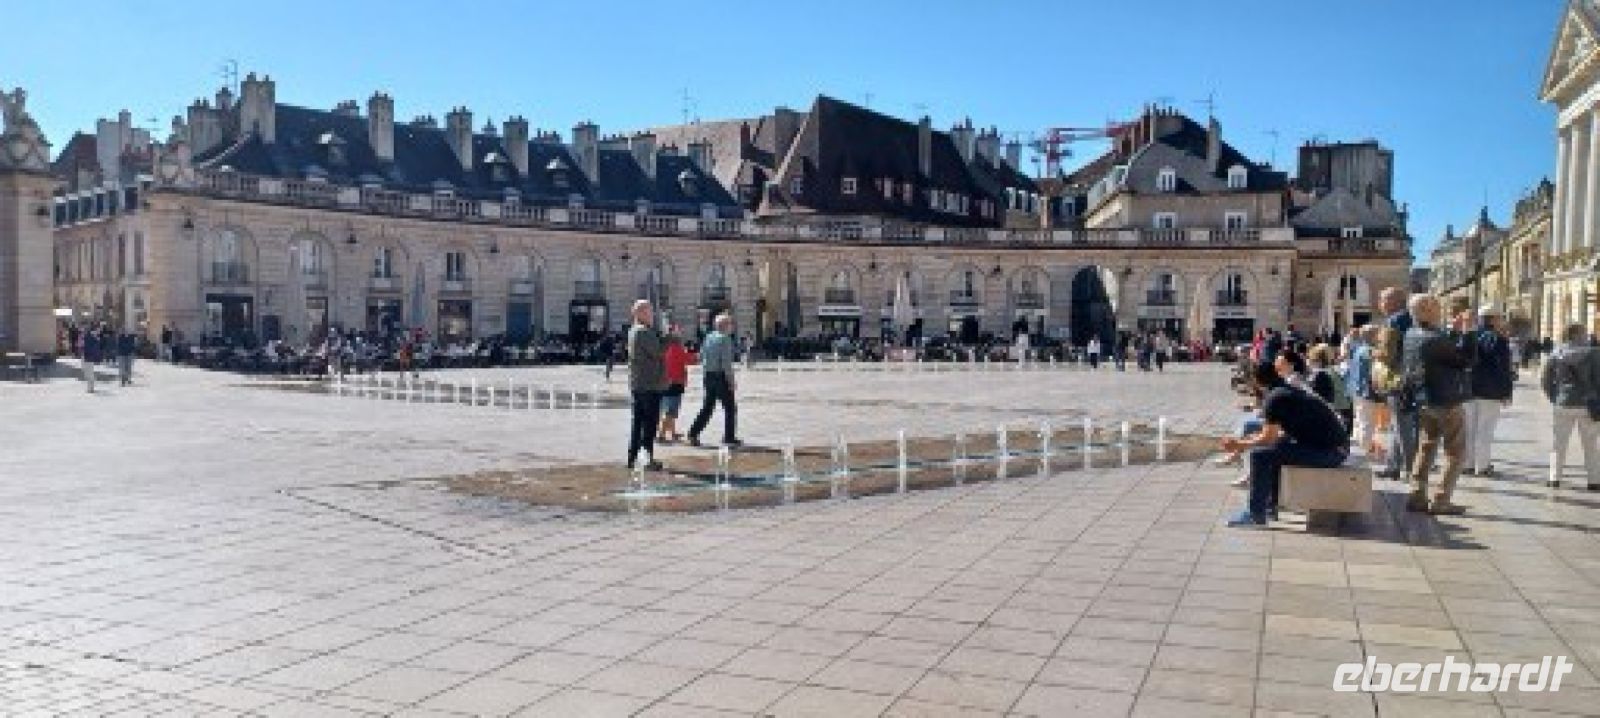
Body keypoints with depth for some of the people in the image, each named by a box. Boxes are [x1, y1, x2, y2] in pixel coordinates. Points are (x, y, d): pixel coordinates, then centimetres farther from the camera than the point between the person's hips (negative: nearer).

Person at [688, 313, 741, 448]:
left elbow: (701, 357, 14)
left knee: (707, 407, 14)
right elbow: (726, 362, -18)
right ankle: (729, 438, 6)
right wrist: (731, 381, -14)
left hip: (708, 376, 8)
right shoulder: (725, 339, -12)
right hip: (721, 377, -8)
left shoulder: (708, 337, 11)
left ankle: (693, 434, 8)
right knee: (730, 407, 4)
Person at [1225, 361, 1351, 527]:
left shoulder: (1274, 398, -13)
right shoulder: (1289, 391, 16)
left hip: (1329, 450, -10)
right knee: (1276, 446, 27)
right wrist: (1257, 437, 29)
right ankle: (1272, 504, 28)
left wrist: (1240, 445, -2)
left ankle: (1255, 514, -5)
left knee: (1260, 455, -12)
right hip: (1336, 446, 10)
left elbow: (1268, 438, -14)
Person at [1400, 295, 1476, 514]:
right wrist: (1467, 332, -14)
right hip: (1448, 403, -8)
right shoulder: (1434, 339, -23)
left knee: (1425, 449, 16)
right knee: (1455, 453, 3)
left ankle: (1417, 495, 16)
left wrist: (1455, 331, 12)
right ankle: (1440, 500, 1)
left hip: (1424, 403, 8)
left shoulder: (1411, 337, 5)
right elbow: (1466, 359, -20)